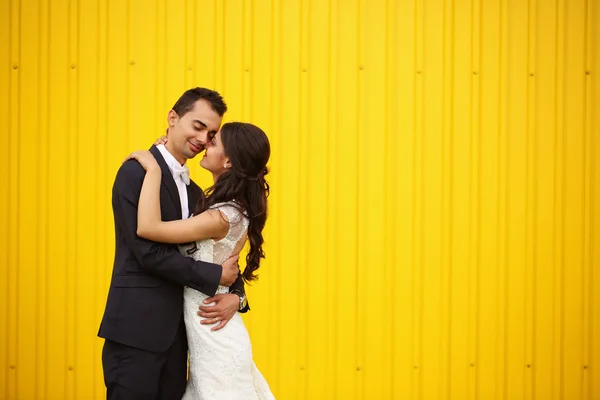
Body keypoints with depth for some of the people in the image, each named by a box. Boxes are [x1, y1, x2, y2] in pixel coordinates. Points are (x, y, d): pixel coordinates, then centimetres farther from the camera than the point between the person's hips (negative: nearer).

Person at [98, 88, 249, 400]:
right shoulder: (137, 172, -9)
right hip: (137, 329, -8)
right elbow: (149, 252, -17)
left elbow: (221, 253, 18)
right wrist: (217, 277, -9)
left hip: (174, 332, 8)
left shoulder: (194, 193, 16)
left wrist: (236, 295, -3)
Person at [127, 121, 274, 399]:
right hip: (212, 335, 9)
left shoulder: (223, 217, -23)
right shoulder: (234, 209, 4)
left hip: (215, 337, -9)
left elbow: (148, 228, -30)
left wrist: (153, 169, -22)